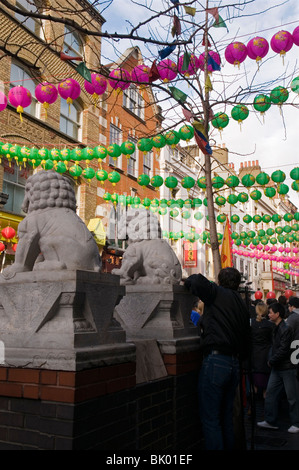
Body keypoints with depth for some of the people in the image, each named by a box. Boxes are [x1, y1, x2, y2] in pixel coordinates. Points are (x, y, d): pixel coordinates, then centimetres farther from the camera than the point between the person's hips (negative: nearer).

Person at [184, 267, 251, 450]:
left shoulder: (218, 293, -2)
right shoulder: (243, 305, 19)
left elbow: (197, 281, -19)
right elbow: (246, 341, 20)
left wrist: (188, 280, 2)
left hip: (216, 361, -8)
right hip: (235, 364, 8)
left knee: (210, 420, -2)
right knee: (227, 418, 19)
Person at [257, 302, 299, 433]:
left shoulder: (286, 329, -18)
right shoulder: (276, 328, 11)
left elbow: (284, 350, -20)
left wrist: (271, 361, -11)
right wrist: (272, 361, 6)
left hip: (287, 368, -9)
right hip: (277, 368, 9)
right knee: (271, 393, 9)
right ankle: (271, 421, 18)